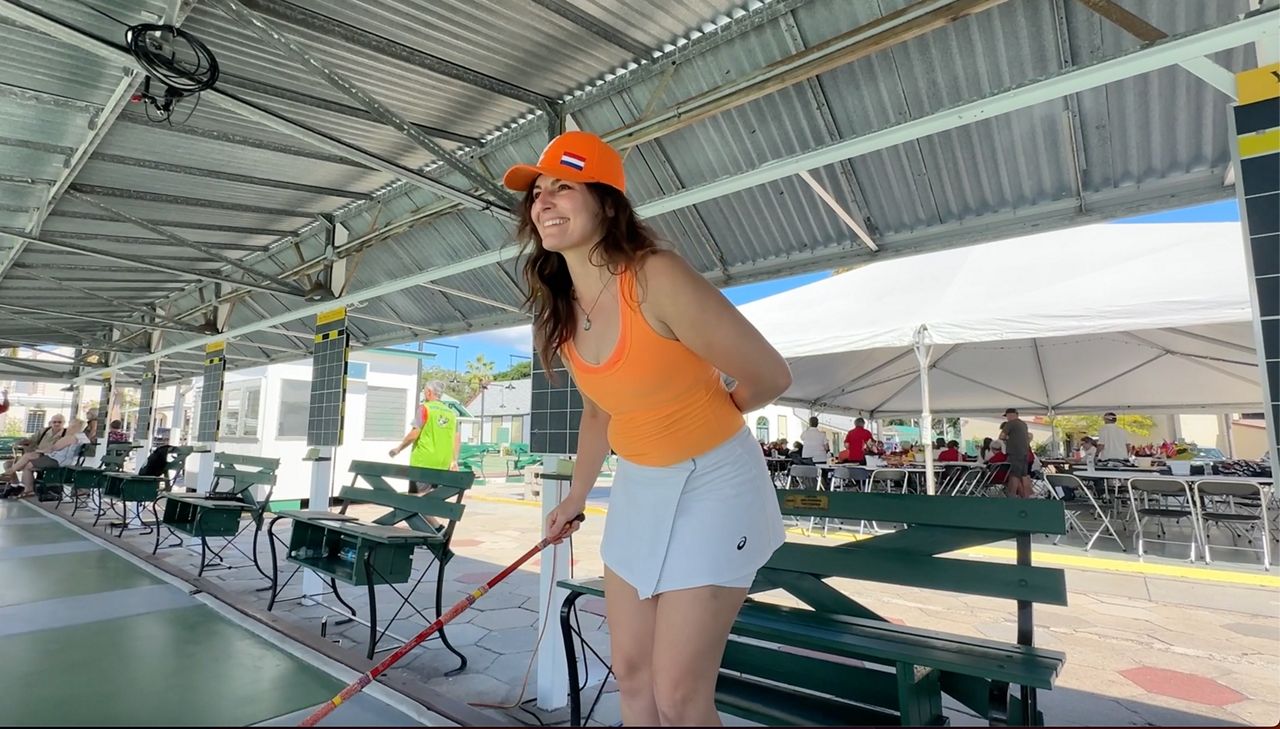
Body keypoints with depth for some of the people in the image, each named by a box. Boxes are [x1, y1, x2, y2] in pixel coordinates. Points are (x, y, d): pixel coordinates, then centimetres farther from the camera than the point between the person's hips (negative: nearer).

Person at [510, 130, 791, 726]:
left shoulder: (658, 279, -25)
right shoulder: (561, 310, -1)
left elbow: (770, 377, -18)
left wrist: (698, 418, 2)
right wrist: (576, 497, 19)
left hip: (712, 482, -7)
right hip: (636, 484, 7)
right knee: (630, 675, 16)